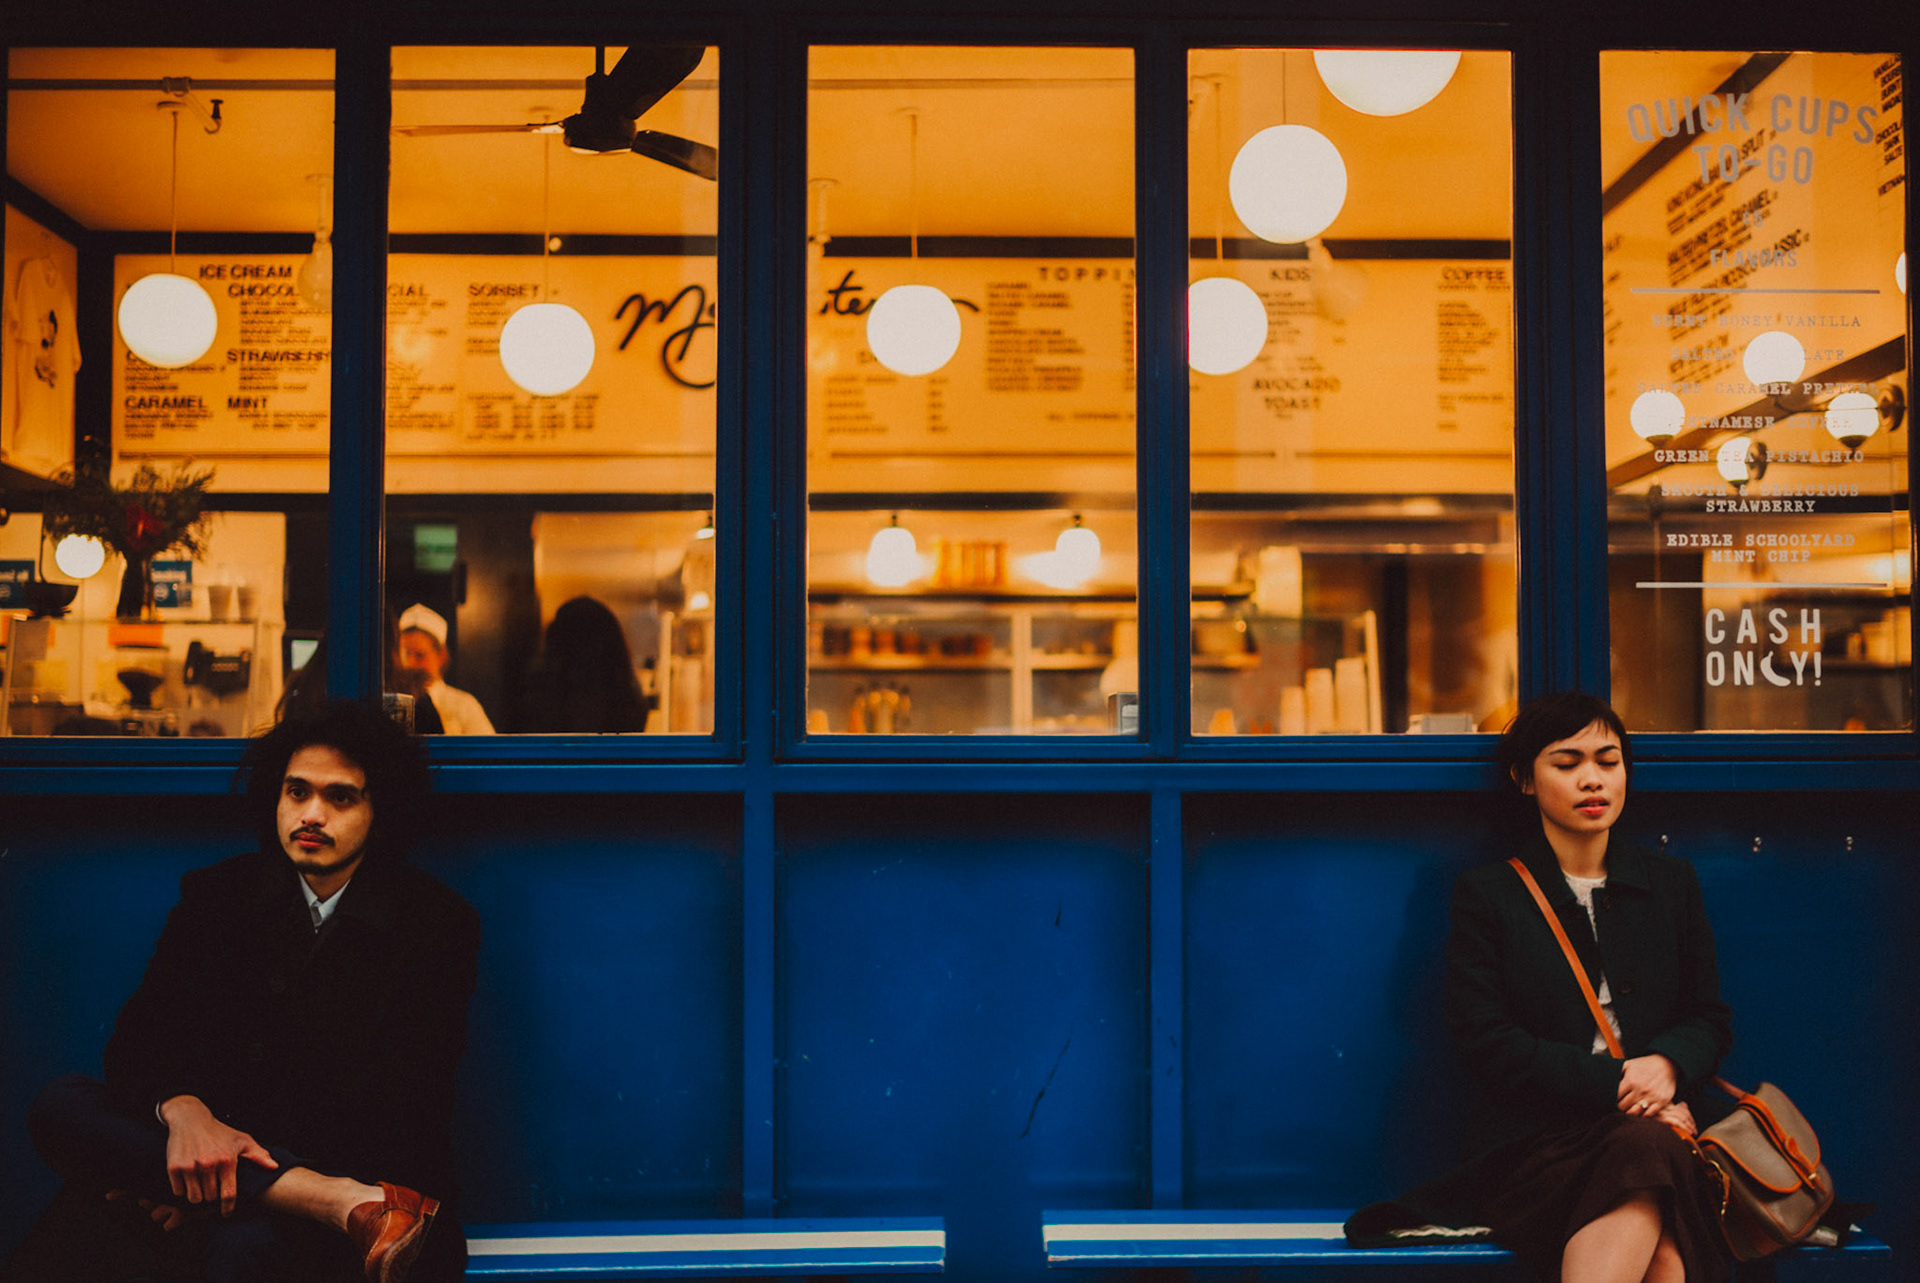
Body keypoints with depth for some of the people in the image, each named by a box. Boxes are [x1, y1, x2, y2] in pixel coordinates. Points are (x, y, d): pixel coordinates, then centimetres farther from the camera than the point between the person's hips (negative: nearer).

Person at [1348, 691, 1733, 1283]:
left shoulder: (1671, 881, 19)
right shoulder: (1487, 893, 7)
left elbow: (1710, 1017, 17)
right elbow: (1488, 1043, -2)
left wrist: (1665, 1065, -8)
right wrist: (1617, 1082, -13)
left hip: (1658, 1122, 3)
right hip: (1536, 1139, -3)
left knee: (1649, 1153, -37)